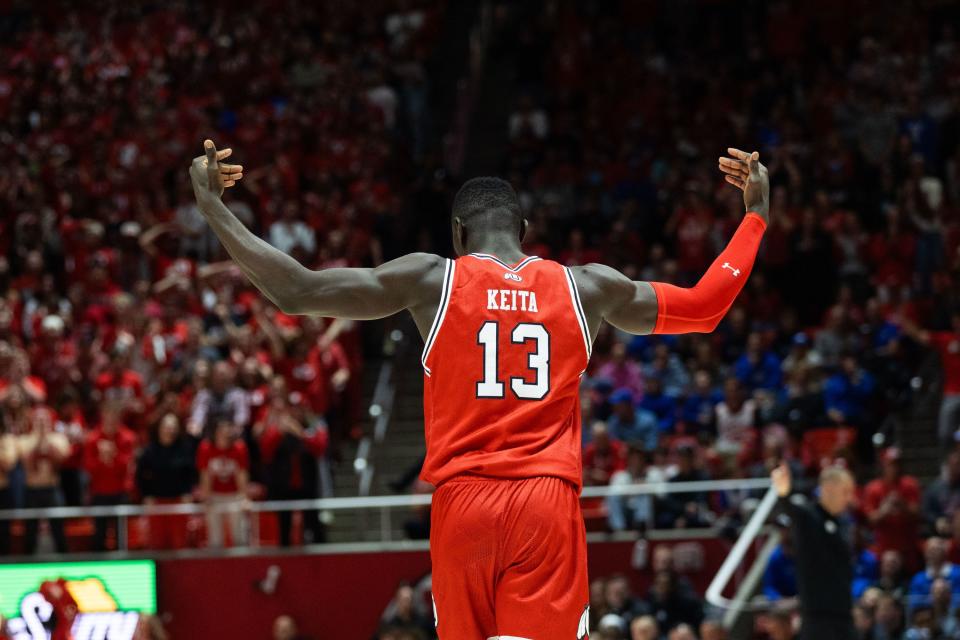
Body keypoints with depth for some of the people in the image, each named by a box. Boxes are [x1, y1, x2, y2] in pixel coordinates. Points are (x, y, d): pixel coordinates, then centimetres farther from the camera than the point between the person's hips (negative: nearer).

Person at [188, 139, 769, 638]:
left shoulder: (431, 279, 5)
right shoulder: (585, 287, 11)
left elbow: (294, 291, 2)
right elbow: (705, 307, 23)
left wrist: (211, 205, 12)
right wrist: (756, 214, 35)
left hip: (463, 502, 0)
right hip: (548, 503, 0)